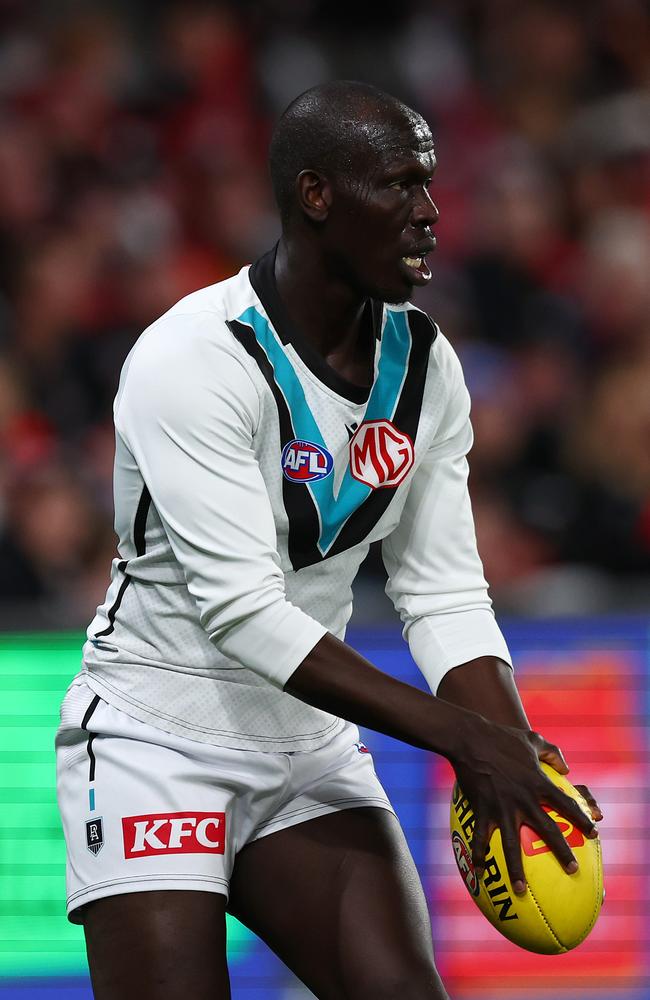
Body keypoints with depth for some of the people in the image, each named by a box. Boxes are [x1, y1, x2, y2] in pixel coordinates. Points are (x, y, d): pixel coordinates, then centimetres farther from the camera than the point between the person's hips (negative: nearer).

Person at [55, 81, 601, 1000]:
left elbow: (445, 597, 1)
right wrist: (461, 735, -31)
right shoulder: (193, 361, -20)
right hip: (158, 740, -6)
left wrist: (514, 755, -17)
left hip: (312, 748, 6)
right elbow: (243, 611, -27)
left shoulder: (425, 364, 1)